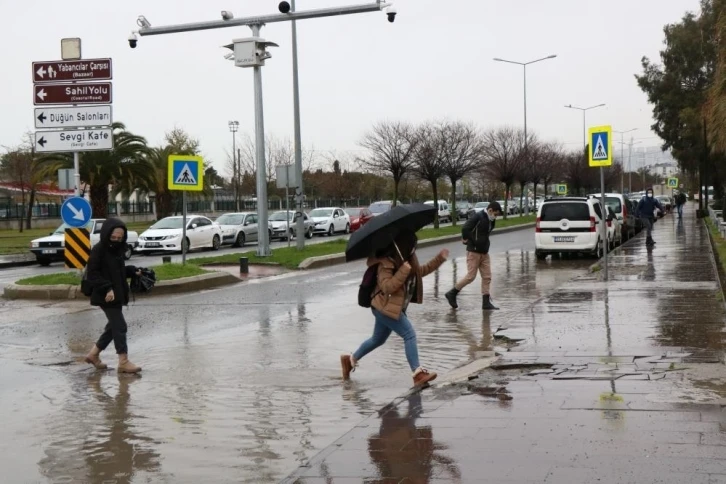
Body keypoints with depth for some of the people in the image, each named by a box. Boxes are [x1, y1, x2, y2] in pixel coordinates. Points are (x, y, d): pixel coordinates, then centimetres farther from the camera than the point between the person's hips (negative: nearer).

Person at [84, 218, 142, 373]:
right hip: (106, 296, -9)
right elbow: (92, 274, -17)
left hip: (117, 295, 9)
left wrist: (133, 271, 4)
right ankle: (124, 362, -2)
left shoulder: (117, 249, 9)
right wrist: (107, 288, -25)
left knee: (114, 326, 15)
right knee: (119, 326, -7)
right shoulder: (98, 250, -14)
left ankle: (93, 354, 29)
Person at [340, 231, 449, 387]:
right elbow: (387, 286, -29)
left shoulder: (408, 260, 7)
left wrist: (439, 258, 15)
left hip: (390, 308, 10)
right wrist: (404, 270, -33)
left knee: (378, 339, 22)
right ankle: (418, 373, -14)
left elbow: (420, 271, 21)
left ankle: (350, 359, 37)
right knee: (409, 334, -15)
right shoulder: (386, 263, -21)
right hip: (386, 307, -10)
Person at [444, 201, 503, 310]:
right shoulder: (478, 217, -15)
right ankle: (452, 294, 9)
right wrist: (466, 239, -12)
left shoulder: (490, 221, 11)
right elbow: (465, 228, -26)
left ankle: (486, 302, 6)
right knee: (471, 276, -5)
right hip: (473, 252, -8)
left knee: (487, 277, 4)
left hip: (484, 252, 8)